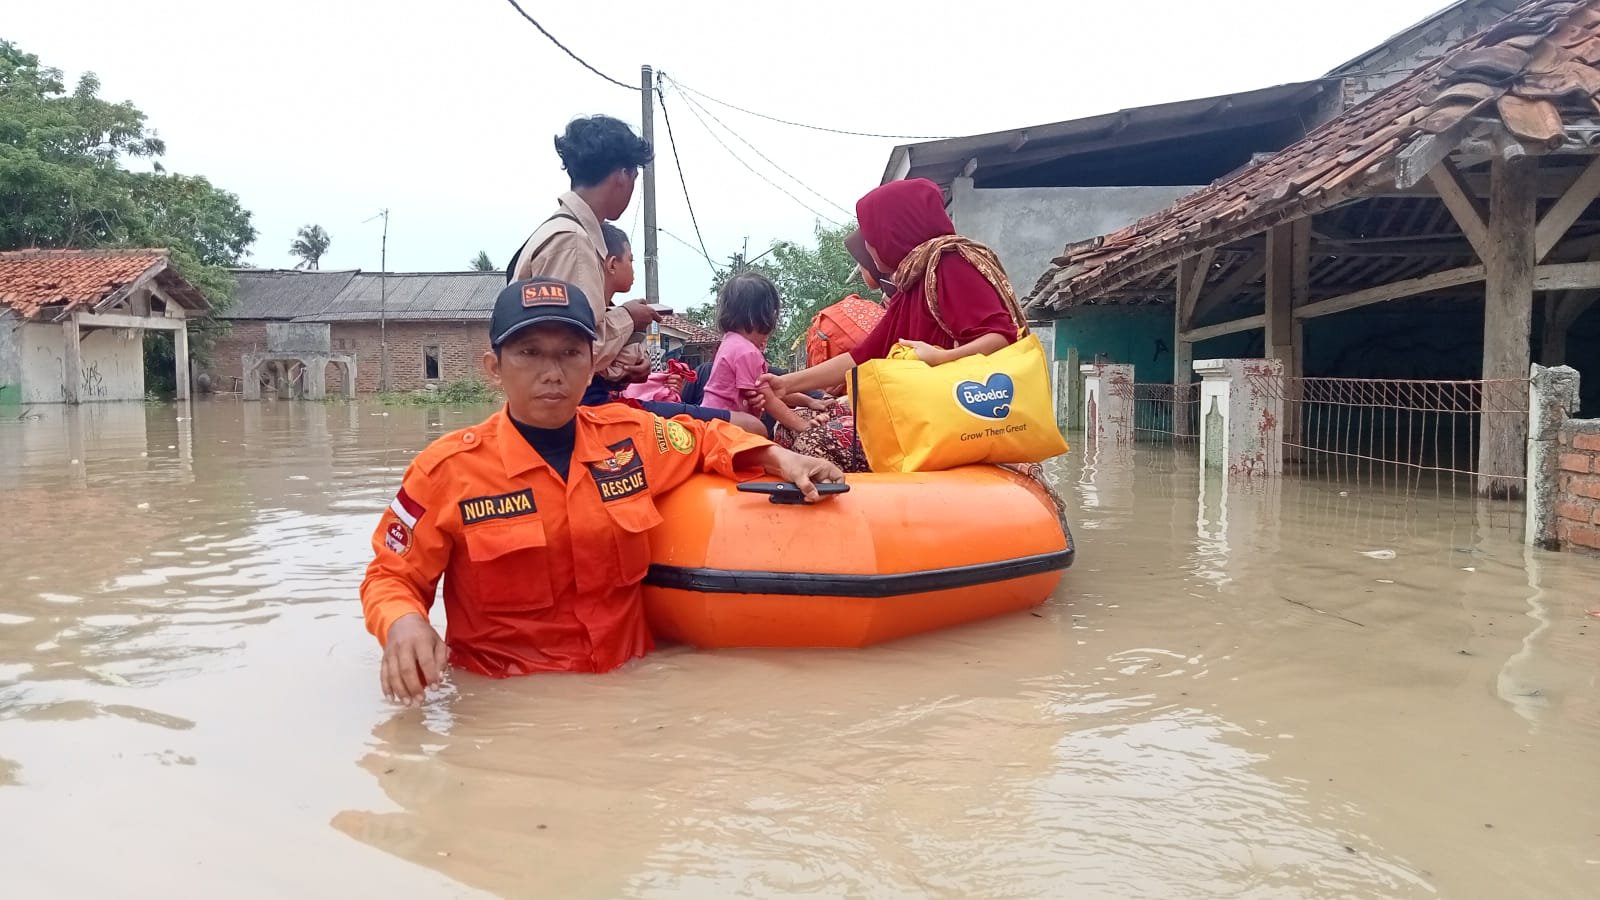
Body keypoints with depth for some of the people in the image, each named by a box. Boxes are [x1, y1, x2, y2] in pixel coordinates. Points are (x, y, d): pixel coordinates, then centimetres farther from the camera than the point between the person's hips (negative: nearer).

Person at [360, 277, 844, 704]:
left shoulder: (628, 436, 4)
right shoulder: (446, 470, -6)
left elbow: (705, 438, 24)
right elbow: (391, 578, 2)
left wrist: (779, 459, 8)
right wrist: (403, 624, -20)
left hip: (627, 679, 3)